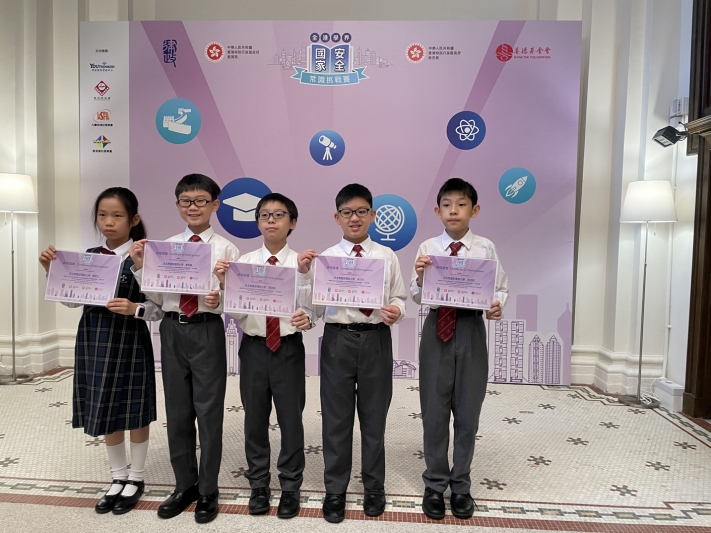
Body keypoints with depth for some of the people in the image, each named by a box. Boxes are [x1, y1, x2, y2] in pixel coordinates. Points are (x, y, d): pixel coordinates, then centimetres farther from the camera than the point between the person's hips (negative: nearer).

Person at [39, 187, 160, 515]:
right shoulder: (89, 256, 6)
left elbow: (159, 307, -12)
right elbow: (72, 300, 10)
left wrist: (134, 309, -29)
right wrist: (52, 271, -1)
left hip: (129, 342, -5)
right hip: (94, 341, 6)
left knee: (134, 410, 8)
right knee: (105, 412, 15)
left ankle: (136, 478, 29)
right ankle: (118, 477, 34)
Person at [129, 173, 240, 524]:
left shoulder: (226, 249, -4)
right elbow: (157, 298, 6)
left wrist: (219, 300, -26)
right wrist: (140, 267, -6)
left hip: (208, 331, -4)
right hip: (172, 330, 4)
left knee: (209, 411, 6)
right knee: (177, 412, 15)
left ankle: (208, 491, 26)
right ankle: (185, 485, 34)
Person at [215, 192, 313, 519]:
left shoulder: (301, 263, -4)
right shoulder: (243, 262, 1)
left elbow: (306, 309, -9)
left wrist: (304, 275, -24)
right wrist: (224, 283, -16)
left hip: (289, 348, -2)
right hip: (253, 347, 2)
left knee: (291, 418, 8)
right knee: (255, 419, 15)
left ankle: (290, 487, 30)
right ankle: (258, 485, 35)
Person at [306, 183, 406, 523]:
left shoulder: (387, 257, 4)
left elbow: (399, 297, 7)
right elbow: (315, 310, 0)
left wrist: (396, 311, -15)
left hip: (376, 340, 1)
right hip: (337, 339, 0)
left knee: (374, 416, 14)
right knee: (336, 418, 10)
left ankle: (374, 488, 36)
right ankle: (335, 491, 31)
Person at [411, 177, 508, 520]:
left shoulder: (486, 248, 0)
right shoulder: (428, 248, 0)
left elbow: (500, 288, 4)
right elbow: (417, 297, -1)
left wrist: (496, 306, -17)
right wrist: (420, 277, -21)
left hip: (471, 330, 0)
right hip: (437, 329, 0)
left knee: (468, 412, 11)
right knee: (434, 412, 10)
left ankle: (461, 485, 31)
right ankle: (435, 485, 29)